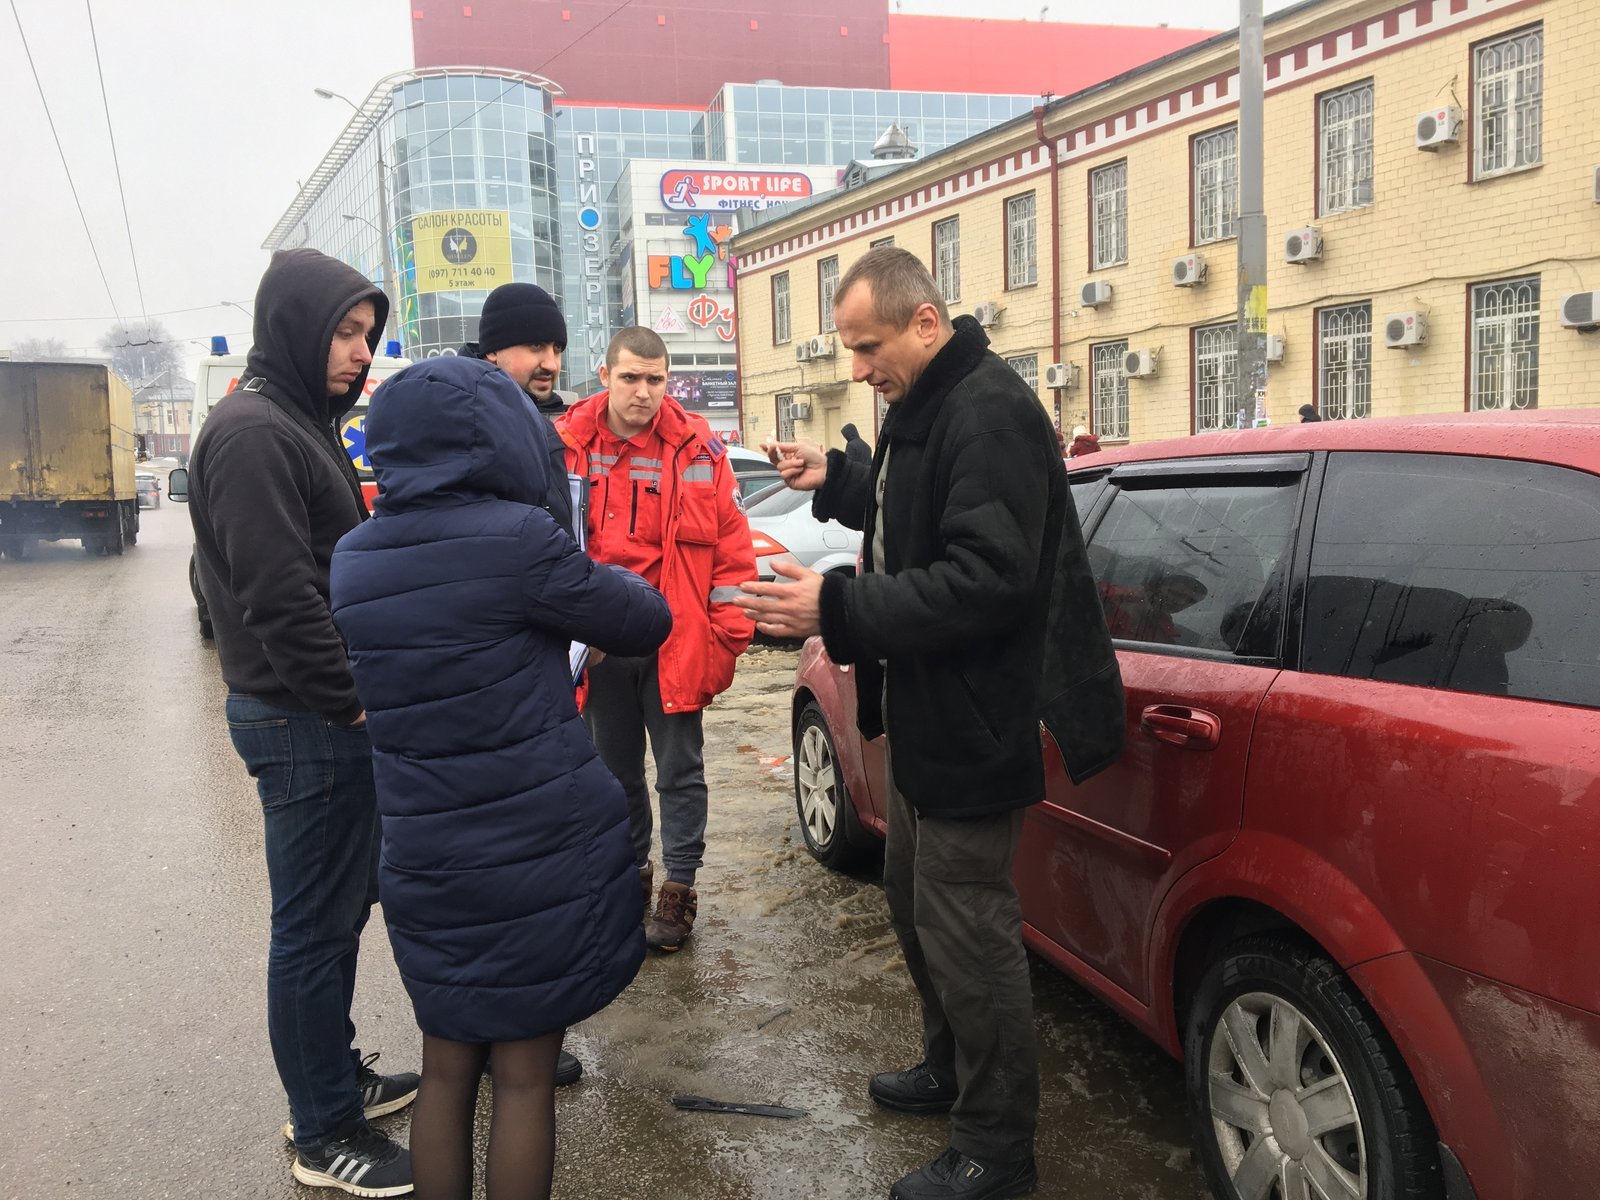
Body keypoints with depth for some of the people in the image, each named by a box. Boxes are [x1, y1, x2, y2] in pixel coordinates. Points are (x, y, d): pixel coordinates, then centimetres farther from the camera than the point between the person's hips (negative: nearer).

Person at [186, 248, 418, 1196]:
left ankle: (336, 1075, 35)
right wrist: (354, 700, -16)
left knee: (344, 907, 20)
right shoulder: (252, 433, -17)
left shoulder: (305, 424, 15)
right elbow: (280, 600, -24)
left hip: (338, 718, 10)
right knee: (316, 926, 1)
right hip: (305, 723, -10)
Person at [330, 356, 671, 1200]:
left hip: (424, 859, 5)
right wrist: (614, 583, 16)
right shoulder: (515, 536, -16)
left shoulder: (352, 558, 3)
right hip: (541, 853, -5)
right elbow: (645, 624, -5)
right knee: (524, 1075, 9)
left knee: (446, 1071, 17)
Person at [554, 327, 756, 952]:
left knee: (679, 770, 7)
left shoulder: (698, 448, -6)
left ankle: (679, 887, 20)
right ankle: (630, 871, 36)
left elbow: (731, 546, -4)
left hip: (676, 641, -2)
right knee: (616, 766, 18)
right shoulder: (566, 444, -2)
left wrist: (727, 636, -7)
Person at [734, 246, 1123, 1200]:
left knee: (967, 933, -1)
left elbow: (985, 578, -28)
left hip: (973, 729, -11)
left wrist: (837, 610, -29)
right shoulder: (926, 406, 12)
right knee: (916, 902, 23)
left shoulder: (990, 413, -22)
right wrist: (835, 482, 10)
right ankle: (950, 1070, 44)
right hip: (928, 720, 11)